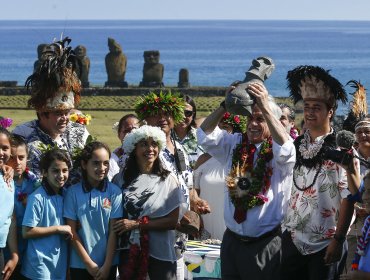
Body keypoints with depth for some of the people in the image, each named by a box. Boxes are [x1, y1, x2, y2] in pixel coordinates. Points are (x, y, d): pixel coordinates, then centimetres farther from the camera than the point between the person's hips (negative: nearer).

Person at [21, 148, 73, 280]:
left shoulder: (65, 195, 6)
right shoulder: (37, 198, -14)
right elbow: (27, 232, -16)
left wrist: (68, 231, -1)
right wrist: (58, 228, -14)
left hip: (60, 265, 6)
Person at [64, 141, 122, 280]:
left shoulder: (115, 192, -5)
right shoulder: (73, 192, -5)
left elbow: (113, 231, -5)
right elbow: (72, 231, -4)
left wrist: (107, 265, -9)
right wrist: (88, 263, -8)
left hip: (107, 264, 0)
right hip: (79, 264, 0)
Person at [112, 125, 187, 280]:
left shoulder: (168, 180, -4)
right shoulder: (121, 179, 0)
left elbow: (173, 220, -8)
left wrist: (137, 224, -13)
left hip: (160, 251, -1)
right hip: (128, 250, 1)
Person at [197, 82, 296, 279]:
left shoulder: (275, 152, -6)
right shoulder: (235, 145, 9)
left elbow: (285, 148, -28)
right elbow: (205, 134, 0)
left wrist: (265, 106, -32)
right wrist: (225, 105, -15)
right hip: (232, 240, 5)